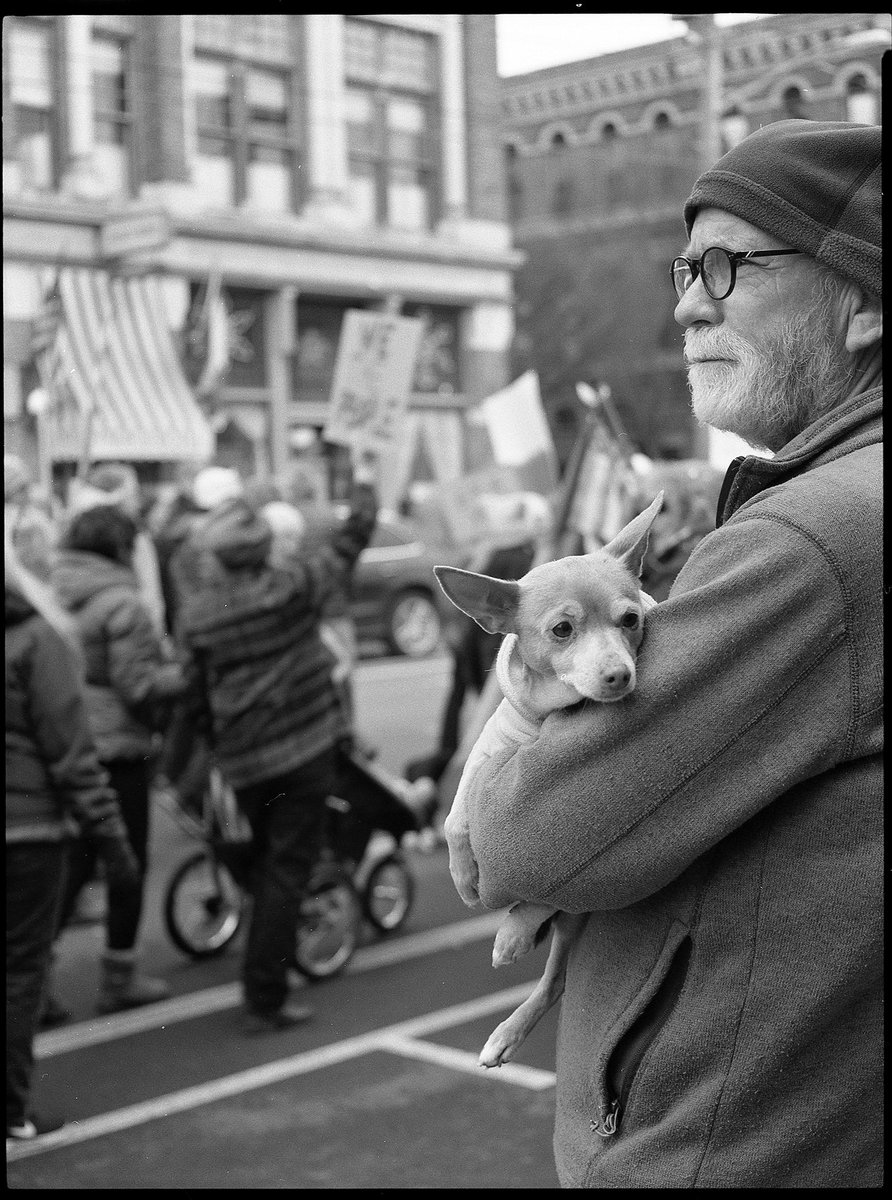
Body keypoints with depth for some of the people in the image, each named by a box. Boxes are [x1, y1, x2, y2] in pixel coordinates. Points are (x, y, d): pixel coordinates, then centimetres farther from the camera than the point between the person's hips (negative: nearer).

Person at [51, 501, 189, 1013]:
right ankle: (119, 978, 19)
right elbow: (139, 685, -16)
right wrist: (185, 672, 0)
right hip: (115, 748, -6)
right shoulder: (122, 605, -15)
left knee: (70, 861, 16)